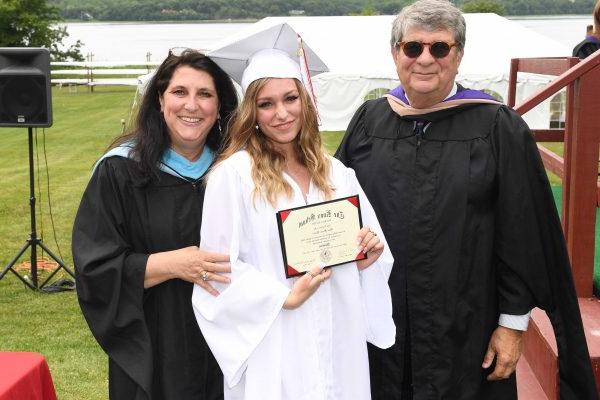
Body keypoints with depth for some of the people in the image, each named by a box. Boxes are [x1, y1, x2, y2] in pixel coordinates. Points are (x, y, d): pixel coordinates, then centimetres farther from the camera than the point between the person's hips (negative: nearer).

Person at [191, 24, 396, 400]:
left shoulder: (336, 174, 6)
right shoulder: (233, 173, -10)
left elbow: (368, 249, 13)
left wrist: (369, 256, -8)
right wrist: (285, 297, -18)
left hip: (338, 346, 5)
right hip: (273, 354, -4)